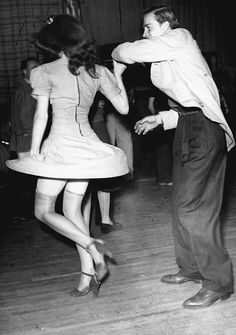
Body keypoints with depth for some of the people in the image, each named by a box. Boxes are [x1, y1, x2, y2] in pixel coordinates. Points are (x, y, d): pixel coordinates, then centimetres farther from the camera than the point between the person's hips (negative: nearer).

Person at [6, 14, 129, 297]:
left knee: (44, 211, 9)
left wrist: (34, 152, -3)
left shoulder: (46, 72, -5)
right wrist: (118, 75, 22)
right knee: (73, 210, 14)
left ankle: (92, 246, -10)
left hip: (60, 146, -6)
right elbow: (123, 108, 9)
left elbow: (41, 115, -8)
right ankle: (87, 277, 9)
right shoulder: (98, 71, 8)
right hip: (88, 146, 6)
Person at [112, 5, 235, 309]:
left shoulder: (180, 38, -5)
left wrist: (116, 53, 13)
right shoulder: (168, 60, 21)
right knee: (182, 204, 14)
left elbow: (128, 53, -9)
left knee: (193, 207, -10)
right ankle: (191, 268, 29)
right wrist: (160, 119, 16)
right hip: (187, 128, 10)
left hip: (203, 130, -10)